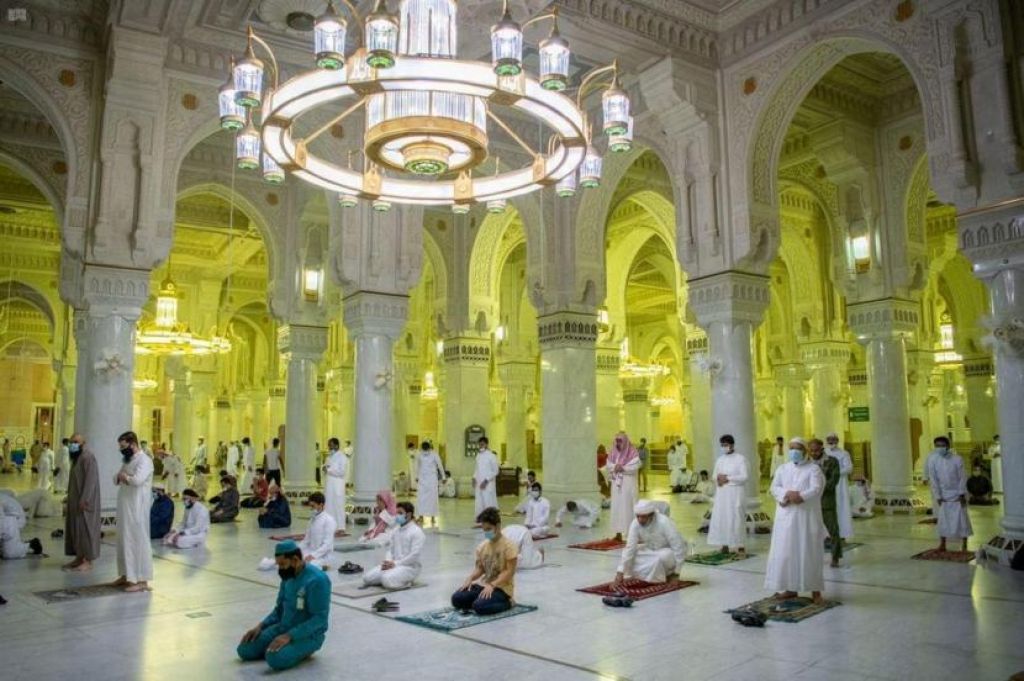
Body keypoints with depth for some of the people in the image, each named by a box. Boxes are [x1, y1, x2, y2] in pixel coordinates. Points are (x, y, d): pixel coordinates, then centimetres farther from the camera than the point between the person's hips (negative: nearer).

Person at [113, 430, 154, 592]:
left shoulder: (144, 460, -15)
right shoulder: (128, 460, 15)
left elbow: (137, 480, -30)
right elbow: (117, 480, 17)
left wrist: (124, 476, -11)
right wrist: (120, 478, -6)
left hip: (137, 509, -9)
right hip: (125, 508, 9)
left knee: (138, 542, -6)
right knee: (124, 541, 16)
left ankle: (142, 580, -2)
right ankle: (127, 575, 28)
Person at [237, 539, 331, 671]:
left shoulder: (317, 580, -23)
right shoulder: (288, 577, 3)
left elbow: (320, 619, -24)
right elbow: (279, 609, 14)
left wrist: (289, 636, -29)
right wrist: (260, 626, -2)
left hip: (308, 634, -8)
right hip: (284, 627, 8)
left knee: (275, 659, -31)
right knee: (244, 650, -5)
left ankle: (303, 649, -2)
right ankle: (283, 648, 11)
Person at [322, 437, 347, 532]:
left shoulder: (342, 457, -8)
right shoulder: (329, 456, 17)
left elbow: (342, 472, -17)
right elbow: (326, 467, 23)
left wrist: (329, 470, -15)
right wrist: (325, 468, 0)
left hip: (337, 485, -8)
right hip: (328, 484, 8)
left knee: (338, 506, -5)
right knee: (329, 506, 10)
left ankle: (340, 527, -1)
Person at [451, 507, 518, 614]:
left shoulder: (508, 546, -14)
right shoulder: (482, 546, 5)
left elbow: (509, 572, -18)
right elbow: (479, 568, 11)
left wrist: (492, 585, -27)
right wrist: (470, 579, -10)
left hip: (502, 588, -6)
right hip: (483, 584, 6)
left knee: (479, 606, -30)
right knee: (456, 599, -12)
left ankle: (506, 602, -5)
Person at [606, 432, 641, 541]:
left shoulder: (632, 452, -5)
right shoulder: (613, 452, 10)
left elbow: (635, 466, -13)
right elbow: (608, 465, 5)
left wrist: (623, 468, -18)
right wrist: (615, 467, -14)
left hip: (628, 483, -5)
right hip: (616, 483, 5)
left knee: (628, 506, -6)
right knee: (616, 507, 4)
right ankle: (618, 533, 9)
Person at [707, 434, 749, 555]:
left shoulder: (740, 458, -4)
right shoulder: (719, 460, 12)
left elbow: (744, 477, -11)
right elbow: (714, 476, 15)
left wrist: (728, 478, -16)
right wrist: (718, 478, -8)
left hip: (736, 493, -5)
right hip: (722, 493, 5)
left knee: (737, 518, -5)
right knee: (721, 518, 2)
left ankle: (740, 546, 3)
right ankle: (724, 545, 10)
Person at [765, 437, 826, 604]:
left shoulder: (814, 469, 0)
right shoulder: (783, 468, 12)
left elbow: (816, 490, -13)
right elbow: (774, 488, 1)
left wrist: (799, 496, -25)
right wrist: (788, 494, -16)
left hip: (807, 517, -4)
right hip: (786, 517, 4)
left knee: (809, 552, -1)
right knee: (786, 552, 4)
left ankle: (815, 590, 8)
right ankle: (790, 588, 13)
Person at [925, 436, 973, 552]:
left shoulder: (957, 459, -16)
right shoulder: (932, 460, -12)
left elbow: (962, 478, -11)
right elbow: (933, 479, -8)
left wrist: (962, 494, -13)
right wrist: (938, 496, -8)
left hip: (957, 494, -2)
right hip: (943, 495, 2)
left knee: (961, 518, 1)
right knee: (943, 519, 6)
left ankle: (964, 545, 12)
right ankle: (942, 545, 15)